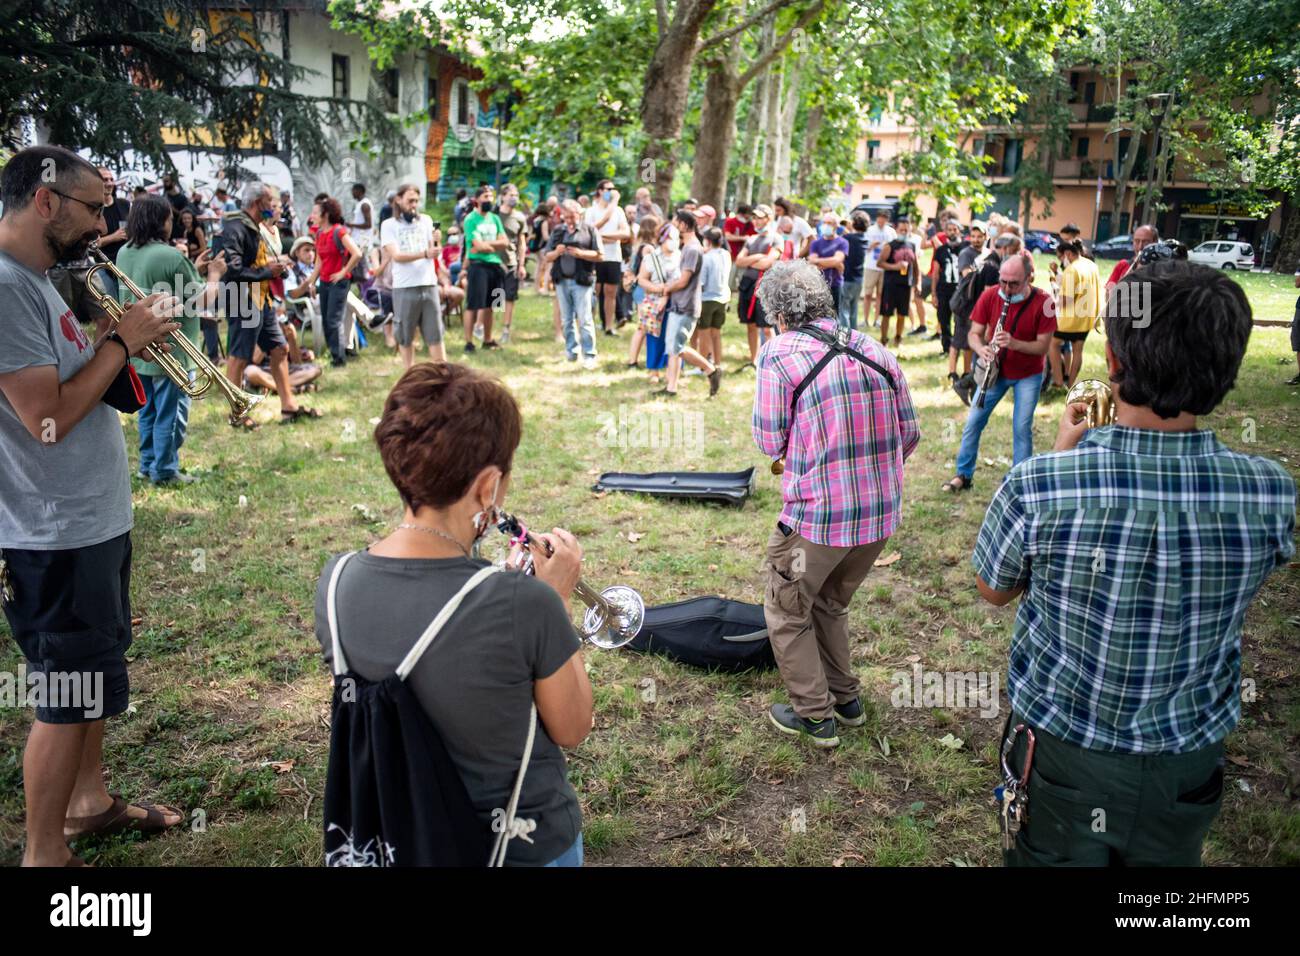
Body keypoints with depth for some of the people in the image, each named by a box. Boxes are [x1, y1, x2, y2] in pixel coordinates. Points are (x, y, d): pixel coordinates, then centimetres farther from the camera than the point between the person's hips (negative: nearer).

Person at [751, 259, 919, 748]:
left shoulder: (779, 355, -13)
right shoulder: (876, 351, 3)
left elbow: (770, 442, -8)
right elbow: (909, 434, 8)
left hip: (816, 516, -6)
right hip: (883, 512, 6)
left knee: (787, 612, 17)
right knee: (829, 604, 28)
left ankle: (814, 716, 25)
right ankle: (846, 698, 39)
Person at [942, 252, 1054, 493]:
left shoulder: (1042, 303, -19)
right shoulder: (989, 296, -13)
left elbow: (1042, 346, -17)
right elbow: (974, 334, -7)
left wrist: (1014, 343, -35)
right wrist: (981, 349, -30)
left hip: (1028, 375, -2)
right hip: (996, 370, 2)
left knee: (1022, 428, -3)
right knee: (974, 421, 2)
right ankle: (963, 475, 14)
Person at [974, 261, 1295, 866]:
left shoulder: (1038, 486, -29)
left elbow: (993, 590, -7)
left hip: (1062, 757, -2)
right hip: (1189, 768, 2)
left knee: (1047, 858, 23)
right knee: (1167, 875, 27)